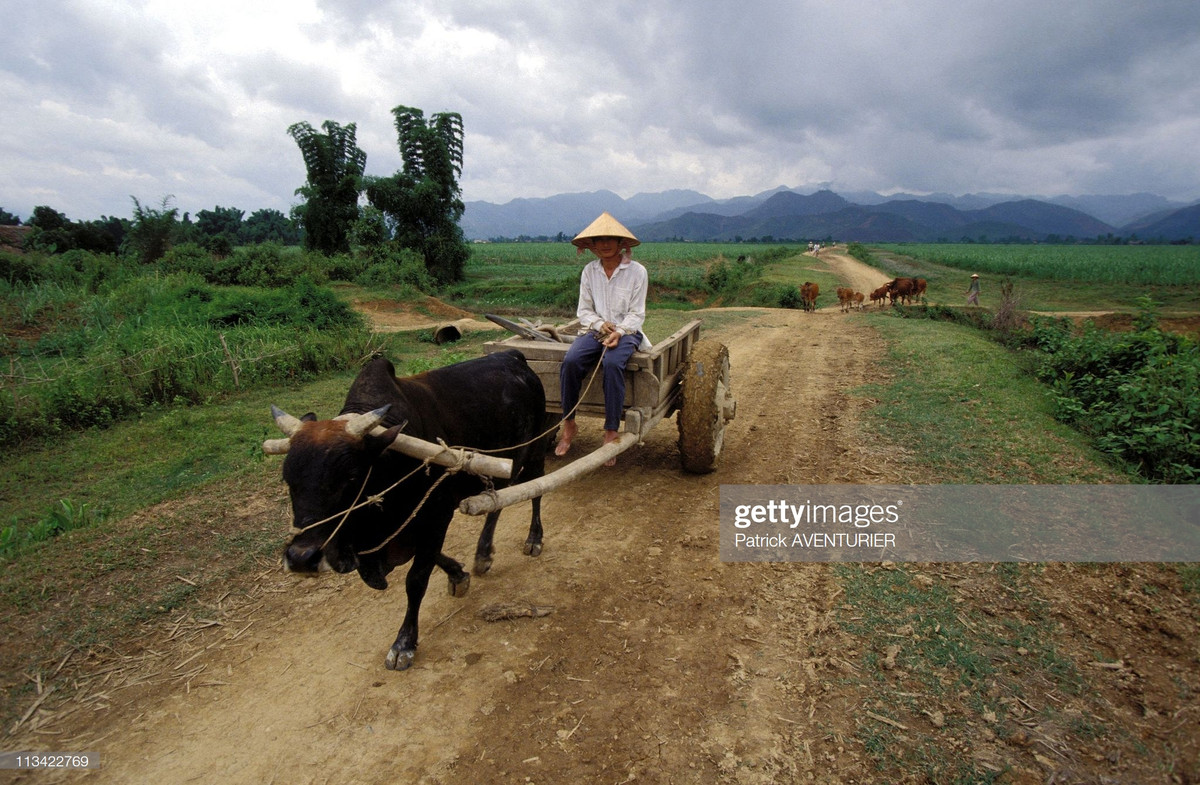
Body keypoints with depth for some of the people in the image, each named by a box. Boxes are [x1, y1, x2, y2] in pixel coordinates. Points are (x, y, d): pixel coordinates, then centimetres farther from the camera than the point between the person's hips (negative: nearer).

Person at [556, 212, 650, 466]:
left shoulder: (637, 271, -2)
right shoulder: (589, 271, 8)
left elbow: (636, 314, -2)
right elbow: (583, 311, 8)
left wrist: (619, 332, -20)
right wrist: (601, 325, -12)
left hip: (626, 331, -3)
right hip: (596, 329, 3)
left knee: (612, 363, -35)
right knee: (570, 360, -27)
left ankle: (611, 432, -27)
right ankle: (568, 425, -13)